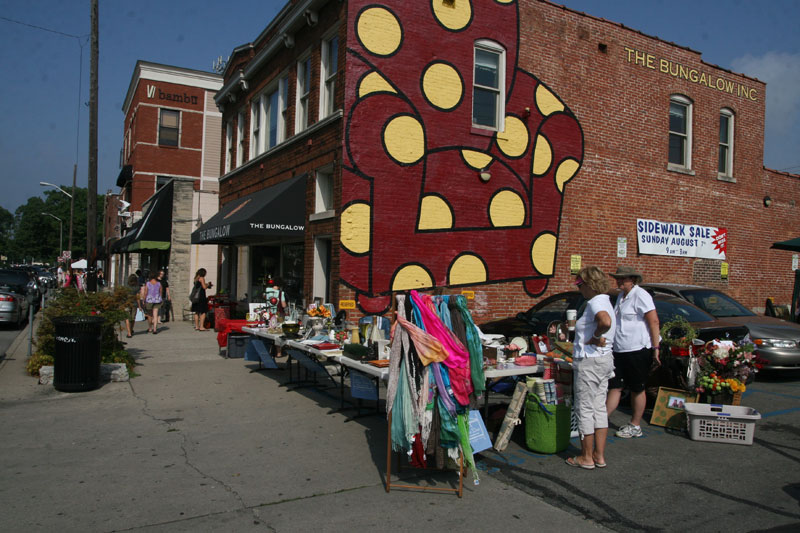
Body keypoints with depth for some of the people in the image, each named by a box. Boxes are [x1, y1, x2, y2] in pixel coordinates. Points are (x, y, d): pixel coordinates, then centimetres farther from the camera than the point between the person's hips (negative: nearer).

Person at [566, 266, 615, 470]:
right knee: (599, 408, 14)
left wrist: (595, 337, -22)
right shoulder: (604, 301, 14)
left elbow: (606, 322, -38)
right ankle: (599, 455, 21)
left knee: (585, 409, 1)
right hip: (604, 359, 10)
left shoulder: (596, 302, -18)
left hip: (590, 362, -10)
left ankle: (586, 457, 11)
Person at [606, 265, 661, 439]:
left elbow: (654, 321, -17)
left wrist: (655, 348, -19)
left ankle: (635, 426, 15)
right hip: (620, 351, 8)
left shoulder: (640, 295, -11)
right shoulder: (621, 296, 16)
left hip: (638, 350, -8)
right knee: (615, 387, 7)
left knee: (637, 389, 4)